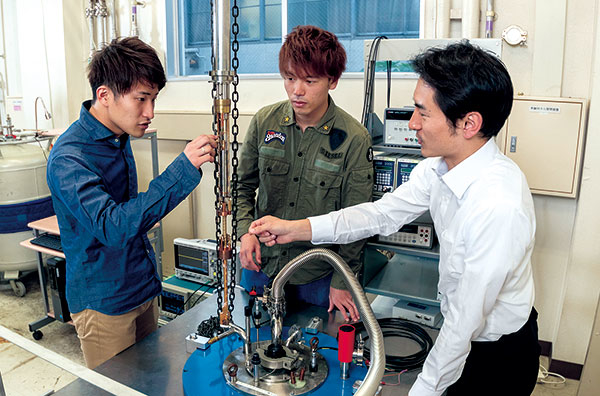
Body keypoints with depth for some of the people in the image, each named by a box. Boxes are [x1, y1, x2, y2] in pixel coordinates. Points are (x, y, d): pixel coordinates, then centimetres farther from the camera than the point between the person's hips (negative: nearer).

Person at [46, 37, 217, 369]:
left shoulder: (119, 136, 3)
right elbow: (113, 226, -35)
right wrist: (183, 169, -40)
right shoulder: (68, 159, -23)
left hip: (143, 288, 8)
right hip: (104, 303, -8)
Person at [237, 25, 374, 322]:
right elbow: (243, 185, 6)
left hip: (318, 275, -3)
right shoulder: (264, 122, -6)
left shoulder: (354, 139, -15)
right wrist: (245, 230, -9)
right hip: (260, 264, 3)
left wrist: (342, 281, -6)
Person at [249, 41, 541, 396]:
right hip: (462, 336, 7)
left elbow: (466, 321, -30)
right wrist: (294, 229, -8)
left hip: (497, 356, -6)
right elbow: (383, 214, -4)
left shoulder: (497, 207, -37)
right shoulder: (442, 164, -11)